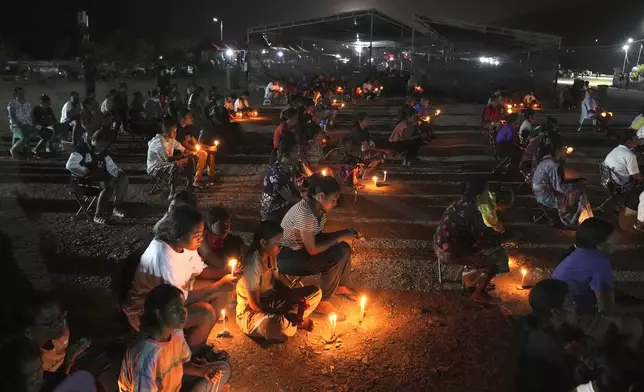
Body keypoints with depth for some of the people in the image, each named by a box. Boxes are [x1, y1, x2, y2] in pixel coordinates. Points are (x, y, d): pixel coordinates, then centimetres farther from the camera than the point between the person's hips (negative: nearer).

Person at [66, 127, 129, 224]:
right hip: (85, 180, -8)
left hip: (100, 177, 8)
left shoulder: (103, 152, 12)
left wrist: (119, 173, -11)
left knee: (123, 178, -8)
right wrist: (86, 172, -21)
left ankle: (117, 208, -1)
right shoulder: (83, 148, -12)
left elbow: (111, 166, 10)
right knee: (108, 185, -32)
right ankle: (98, 215, -30)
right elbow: (70, 165, -20)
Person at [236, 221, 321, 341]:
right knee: (279, 326, -43)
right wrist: (286, 314, -24)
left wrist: (297, 298, -9)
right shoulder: (252, 265, -28)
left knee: (316, 292, 4)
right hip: (251, 313, -9)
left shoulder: (271, 256, -3)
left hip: (270, 301, 9)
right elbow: (255, 305, -24)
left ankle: (288, 321, -10)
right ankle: (295, 323, -8)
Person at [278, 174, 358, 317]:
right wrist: (339, 238, -20)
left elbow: (318, 236, 9)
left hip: (301, 249, 9)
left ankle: (342, 285, 21)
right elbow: (312, 249, -29)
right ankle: (322, 301, -7)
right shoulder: (304, 213, -31)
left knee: (344, 248, 0)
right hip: (286, 257, -9)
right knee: (335, 257, -23)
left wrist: (343, 233, -5)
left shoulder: (319, 209, -3)